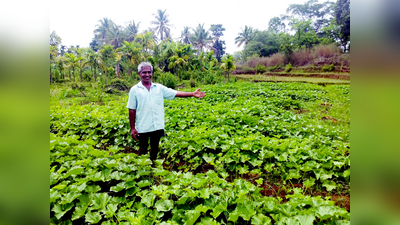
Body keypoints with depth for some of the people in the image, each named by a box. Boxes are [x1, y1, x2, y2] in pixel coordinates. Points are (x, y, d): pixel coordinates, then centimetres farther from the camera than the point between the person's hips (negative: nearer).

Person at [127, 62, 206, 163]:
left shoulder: (159, 87, 5)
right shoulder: (134, 90, -1)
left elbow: (176, 93, -1)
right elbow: (132, 110, -1)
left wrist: (192, 94, -13)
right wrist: (132, 128, -3)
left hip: (158, 127, 2)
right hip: (142, 128, -2)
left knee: (154, 149, 17)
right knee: (143, 149, 13)